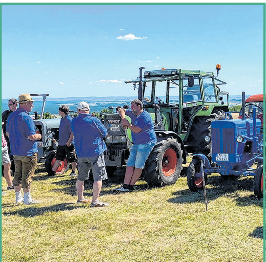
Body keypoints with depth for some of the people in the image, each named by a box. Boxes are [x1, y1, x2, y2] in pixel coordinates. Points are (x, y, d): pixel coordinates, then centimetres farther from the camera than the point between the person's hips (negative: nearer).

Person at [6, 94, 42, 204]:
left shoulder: (11, 116, 9)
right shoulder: (26, 117, -18)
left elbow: (8, 133, 17)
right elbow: (32, 136, -21)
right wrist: (38, 136, -1)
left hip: (15, 151, 8)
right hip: (28, 151, -8)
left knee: (18, 174, 15)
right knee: (27, 175, 0)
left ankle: (18, 197, 23)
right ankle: (27, 198, 6)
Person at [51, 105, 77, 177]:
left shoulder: (69, 120, -17)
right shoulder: (62, 119, 11)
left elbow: (72, 133, -19)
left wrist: (69, 142, -22)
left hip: (68, 144, -9)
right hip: (61, 143, 9)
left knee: (72, 159, 6)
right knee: (58, 158, 12)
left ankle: (73, 172, 17)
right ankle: (53, 171, 17)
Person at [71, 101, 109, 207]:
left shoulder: (74, 121, 2)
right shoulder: (93, 120, -11)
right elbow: (104, 133, -2)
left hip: (81, 154, 5)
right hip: (95, 152, -5)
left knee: (81, 177, 19)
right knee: (98, 177, -1)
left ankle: (80, 198, 27)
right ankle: (95, 201, -4)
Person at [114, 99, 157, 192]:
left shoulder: (145, 116, -15)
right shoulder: (133, 114, 11)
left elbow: (137, 130, -22)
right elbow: (121, 110, 23)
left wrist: (127, 123, -10)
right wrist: (123, 118, 4)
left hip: (146, 143, -9)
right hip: (136, 144, 9)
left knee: (138, 166, -6)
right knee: (130, 164, 3)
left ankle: (130, 186, -1)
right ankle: (125, 185, 2)